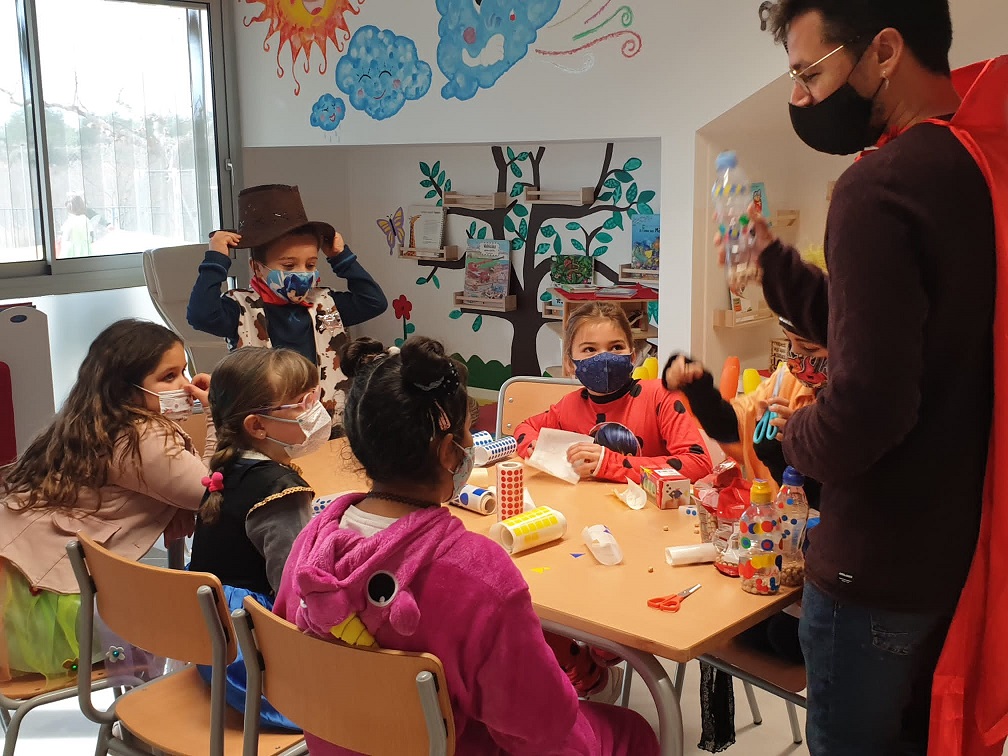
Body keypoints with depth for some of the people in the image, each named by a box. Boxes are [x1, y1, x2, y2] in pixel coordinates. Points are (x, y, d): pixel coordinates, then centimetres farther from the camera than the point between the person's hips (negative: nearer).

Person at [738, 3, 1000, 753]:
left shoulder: (878, 187, -23)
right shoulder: (979, 168, 5)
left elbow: (869, 404, -30)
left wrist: (786, 437, -10)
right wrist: (773, 261, 6)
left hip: (881, 559, -9)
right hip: (966, 543, 9)